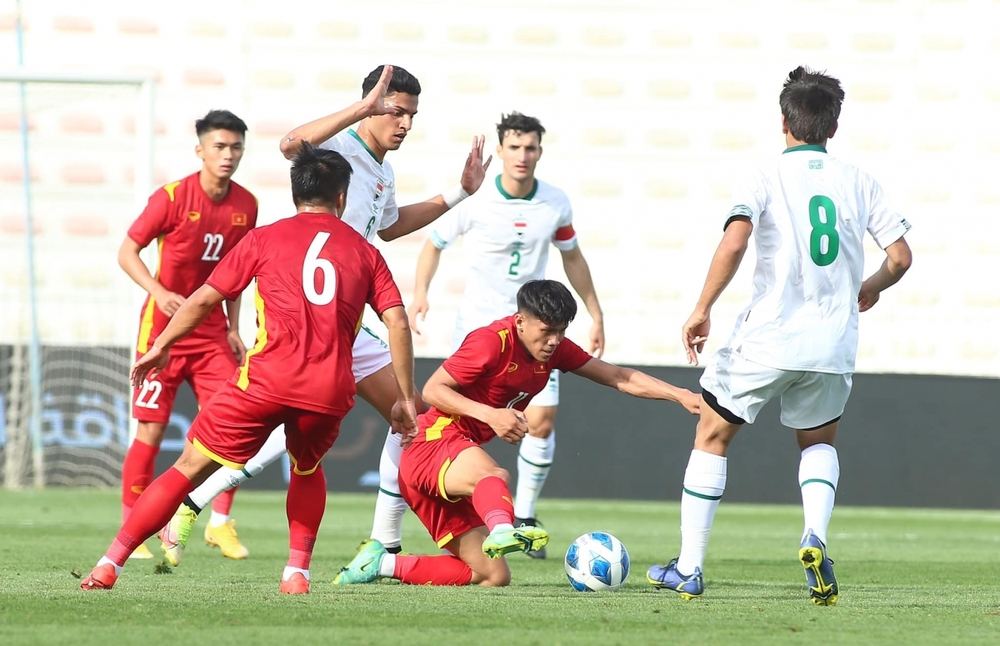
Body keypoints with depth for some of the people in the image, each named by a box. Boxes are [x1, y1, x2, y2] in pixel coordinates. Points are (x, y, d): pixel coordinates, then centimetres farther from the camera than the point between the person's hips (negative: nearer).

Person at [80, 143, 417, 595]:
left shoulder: (265, 239, 12)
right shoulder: (365, 252, 16)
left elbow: (203, 299, 13)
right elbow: (398, 324, 7)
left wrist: (161, 346, 27)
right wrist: (404, 397, 11)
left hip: (268, 379, -2)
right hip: (331, 389, 2)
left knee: (190, 467, 5)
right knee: (307, 469, 31)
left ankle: (110, 565, 0)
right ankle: (297, 571, 17)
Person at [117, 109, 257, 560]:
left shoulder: (246, 206, 1)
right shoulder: (172, 197, -13)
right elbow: (127, 252, -9)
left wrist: (233, 326, 9)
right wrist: (159, 292, -25)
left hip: (211, 330, 4)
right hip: (164, 327, -4)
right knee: (151, 429, -3)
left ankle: (220, 523, 7)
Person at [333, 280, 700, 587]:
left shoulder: (554, 349, 6)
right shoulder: (493, 342, -16)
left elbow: (620, 378, 6)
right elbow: (432, 390, -16)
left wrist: (680, 396, -4)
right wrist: (489, 414, -29)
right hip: (435, 440, -9)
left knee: (492, 577, 5)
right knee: (492, 476, -42)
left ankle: (382, 564, 12)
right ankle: (502, 531, -76)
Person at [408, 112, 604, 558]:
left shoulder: (555, 204, -1)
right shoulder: (474, 202, -10)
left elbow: (572, 257, 15)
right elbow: (433, 243, 2)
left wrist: (595, 315, 15)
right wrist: (420, 293, -14)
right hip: (477, 324, -2)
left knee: (541, 420, -9)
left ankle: (524, 517, 6)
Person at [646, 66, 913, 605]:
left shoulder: (768, 176, -3)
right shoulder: (858, 183, 6)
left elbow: (734, 241, -18)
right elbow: (900, 257, 4)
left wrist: (702, 309, -11)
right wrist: (870, 289, 25)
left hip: (767, 338, -3)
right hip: (833, 342, 3)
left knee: (712, 435, 16)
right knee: (819, 441, 25)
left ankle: (688, 568, 14)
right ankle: (815, 537, -4)